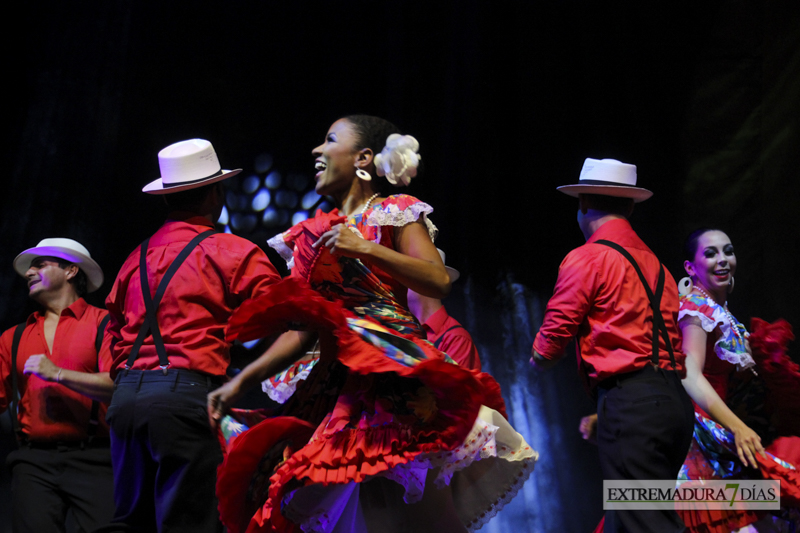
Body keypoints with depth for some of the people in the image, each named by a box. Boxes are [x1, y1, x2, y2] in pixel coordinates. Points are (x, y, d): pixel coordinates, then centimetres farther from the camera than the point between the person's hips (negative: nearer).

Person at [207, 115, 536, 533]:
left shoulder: (395, 214, 6)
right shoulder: (315, 234, 19)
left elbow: (439, 282, -9)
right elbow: (302, 331, 16)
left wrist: (365, 249, -16)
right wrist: (241, 382, 8)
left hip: (393, 367, -5)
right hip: (337, 379, 5)